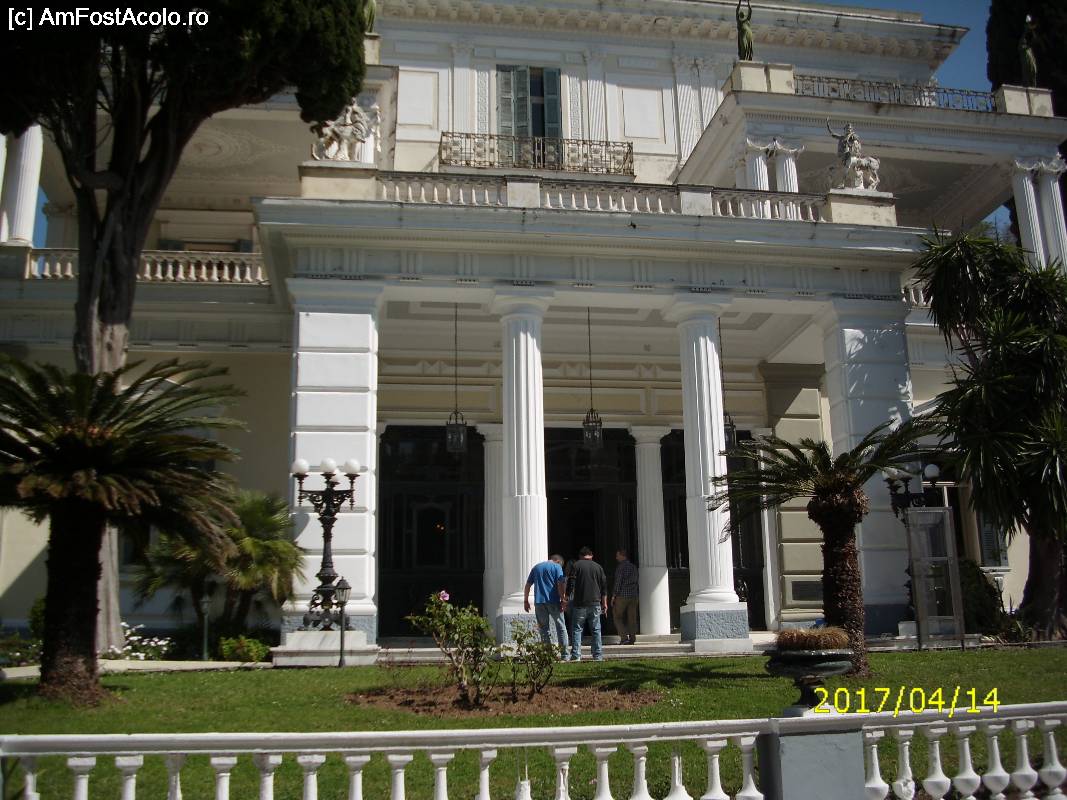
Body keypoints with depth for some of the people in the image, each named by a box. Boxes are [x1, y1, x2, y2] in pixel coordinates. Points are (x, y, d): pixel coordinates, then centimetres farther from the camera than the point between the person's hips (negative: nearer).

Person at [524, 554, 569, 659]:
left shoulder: (536, 567, 17)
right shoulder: (557, 567, 2)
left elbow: (528, 585, 16)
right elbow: (560, 583, -10)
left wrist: (526, 600, 19)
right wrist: (563, 600, -9)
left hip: (539, 602, 4)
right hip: (553, 602, -3)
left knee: (544, 629, 6)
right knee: (561, 628, 7)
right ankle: (564, 655, 6)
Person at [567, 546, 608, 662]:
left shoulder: (576, 566, 0)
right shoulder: (598, 567, 9)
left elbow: (570, 584, -7)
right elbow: (604, 586, 9)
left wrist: (566, 599, -1)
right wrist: (604, 603, 13)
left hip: (579, 603, -2)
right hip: (595, 603, 2)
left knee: (577, 629, 3)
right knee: (596, 630, 8)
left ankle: (576, 655, -3)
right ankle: (598, 656, 8)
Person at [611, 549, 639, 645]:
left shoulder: (621, 567, -9)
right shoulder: (634, 567, 12)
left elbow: (618, 582, -12)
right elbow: (636, 582, 15)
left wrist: (614, 596, -8)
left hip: (622, 596, -6)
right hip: (633, 596, 6)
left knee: (618, 617, 1)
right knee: (632, 618, 7)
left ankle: (624, 637, -10)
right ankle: (632, 638, 4)